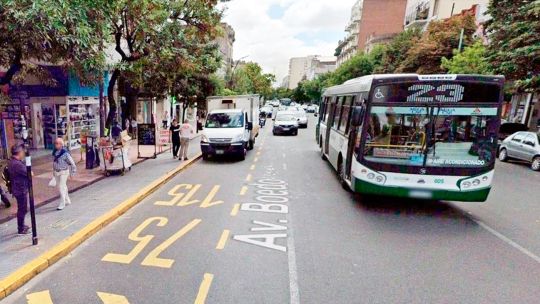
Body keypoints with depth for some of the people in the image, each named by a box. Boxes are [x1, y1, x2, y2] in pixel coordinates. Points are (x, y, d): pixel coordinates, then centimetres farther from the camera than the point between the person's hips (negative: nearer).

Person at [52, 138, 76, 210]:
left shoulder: (65, 153, -18)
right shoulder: (55, 152, 1)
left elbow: (72, 163, -14)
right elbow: (54, 161, 16)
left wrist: (72, 172, -11)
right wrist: (54, 171, 19)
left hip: (63, 172, -7)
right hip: (56, 172, 8)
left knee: (62, 187, -8)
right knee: (59, 186, 16)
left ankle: (62, 204, 0)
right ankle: (67, 201, 31)